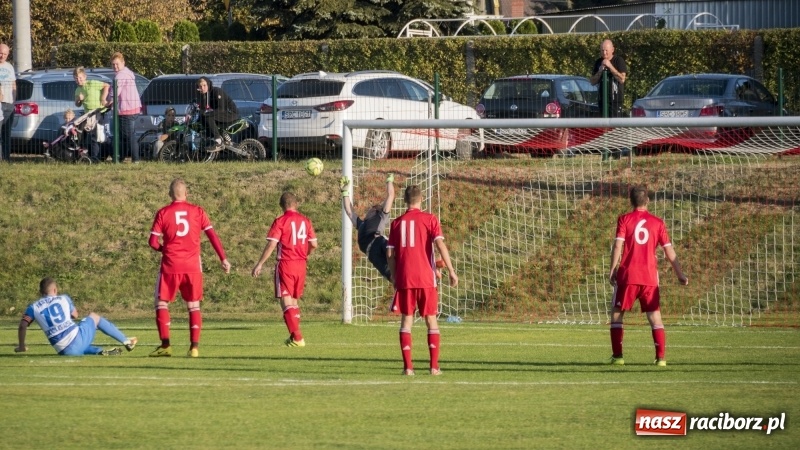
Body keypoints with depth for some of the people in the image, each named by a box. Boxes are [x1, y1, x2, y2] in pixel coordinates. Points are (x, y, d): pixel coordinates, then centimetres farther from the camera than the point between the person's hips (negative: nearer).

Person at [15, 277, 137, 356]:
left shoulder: (33, 307, 9)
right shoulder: (63, 299, 10)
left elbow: (23, 326, -3)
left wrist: (21, 346, 7)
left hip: (65, 351, 0)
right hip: (78, 338, 0)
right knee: (93, 317, 33)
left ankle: (100, 352, 10)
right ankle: (126, 341, 40)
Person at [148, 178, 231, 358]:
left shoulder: (163, 213, -1)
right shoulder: (197, 211, 2)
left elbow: (153, 242, -3)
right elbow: (212, 235, -1)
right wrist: (223, 259, 3)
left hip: (170, 266, -2)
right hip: (193, 266, 2)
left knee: (162, 303, 9)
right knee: (194, 306, 11)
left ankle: (165, 345, -2)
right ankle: (194, 347, 2)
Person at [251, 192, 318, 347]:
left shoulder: (280, 221, -7)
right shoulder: (305, 221, 7)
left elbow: (271, 244, -13)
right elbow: (314, 244, 9)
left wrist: (260, 264, -9)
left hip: (285, 264, -5)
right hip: (301, 265, 5)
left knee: (286, 301, -4)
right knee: (295, 300, 17)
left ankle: (297, 337, -15)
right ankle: (294, 336, 22)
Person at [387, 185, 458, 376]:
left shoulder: (397, 223, 7)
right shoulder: (429, 219, -1)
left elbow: (390, 253, 5)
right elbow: (440, 244, -11)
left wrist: (394, 276, 15)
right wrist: (451, 271, -11)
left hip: (404, 279, 2)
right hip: (426, 278, -2)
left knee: (406, 320, 6)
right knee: (431, 319, 7)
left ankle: (407, 366, -2)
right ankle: (434, 366, 1)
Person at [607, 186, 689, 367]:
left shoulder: (625, 220, 1)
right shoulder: (657, 223, 7)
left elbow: (618, 245, -8)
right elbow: (669, 250, 6)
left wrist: (612, 270, -4)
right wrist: (680, 274, 12)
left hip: (627, 275, -2)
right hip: (650, 277, 2)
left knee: (617, 314, 10)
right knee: (655, 316, 7)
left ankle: (617, 356, 3)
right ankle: (660, 357, -4)